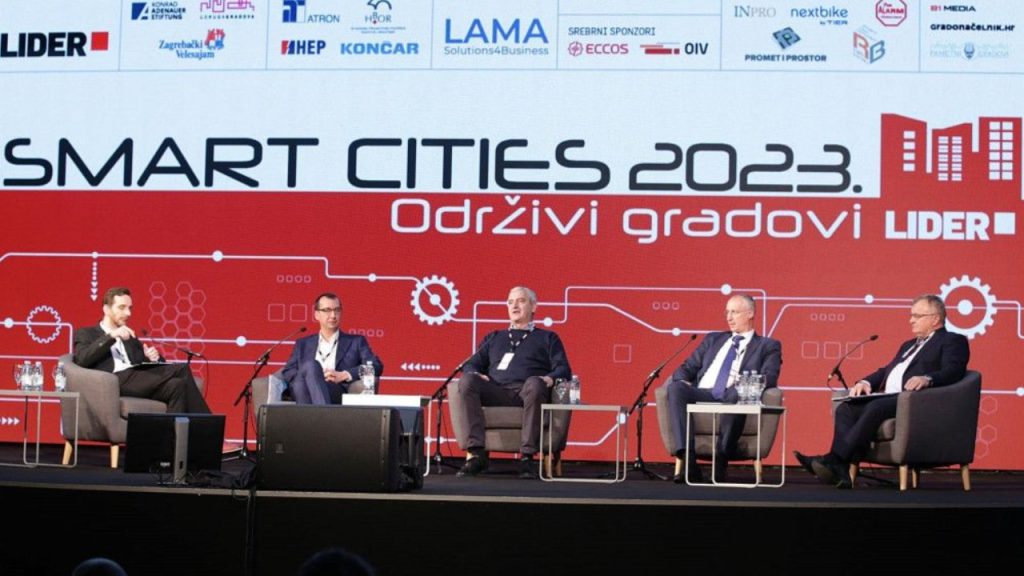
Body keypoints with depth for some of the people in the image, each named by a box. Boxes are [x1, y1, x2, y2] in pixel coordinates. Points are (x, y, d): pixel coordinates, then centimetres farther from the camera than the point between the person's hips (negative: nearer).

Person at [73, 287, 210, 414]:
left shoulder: (130, 338, 34)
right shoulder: (86, 333, 19)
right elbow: (82, 359, -3)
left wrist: (154, 357, 0)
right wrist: (111, 336, -12)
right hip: (117, 379, -6)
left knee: (176, 385, -30)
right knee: (181, 370, -27)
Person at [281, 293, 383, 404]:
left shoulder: (356, 342, 21)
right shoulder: (303, 344, 28)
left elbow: (377, 366, 7)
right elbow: (287, 373, 16)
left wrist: (343, 375, -7)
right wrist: (313, 377, -5)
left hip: (338, 394, -2)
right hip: (308, 393, 2)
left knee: (311, 367, -31)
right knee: (310, 365, -31)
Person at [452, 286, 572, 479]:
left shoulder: (547, 338, 28)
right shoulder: (493, 338, 35)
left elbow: (563, 369, 14)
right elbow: (472, 364, 25)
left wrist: (550, 378, -10)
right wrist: (474, 374, 0)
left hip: (527, 392, -2)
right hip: (495, 392, 2)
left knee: (534, 383, -39)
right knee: (467, 381, -29)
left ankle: (527, 456, -37)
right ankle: (475, 453, -35)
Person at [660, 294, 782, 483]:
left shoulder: (768, 346, 20)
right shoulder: (713, 339, 31)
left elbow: (769, 379, 3)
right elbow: (688, 368, 23)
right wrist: (682, 381, -1)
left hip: (733, 399, -3)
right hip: (702, 396, 3)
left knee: (737, 390, -39)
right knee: (675, 387, -30)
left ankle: (720, 460, -36)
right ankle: (686, 459, -38)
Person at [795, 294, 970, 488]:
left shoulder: (953, 341, 9)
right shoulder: (908, 345, 34)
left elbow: (953, 371, -10)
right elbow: (885, 370, 27)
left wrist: (927, 379, -31)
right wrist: (866, 382, 4)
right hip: (888, 398, 8)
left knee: (875, 408, -34)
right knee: (845, 408, -18)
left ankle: (835, 459, -38)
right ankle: (840, 472, -30)